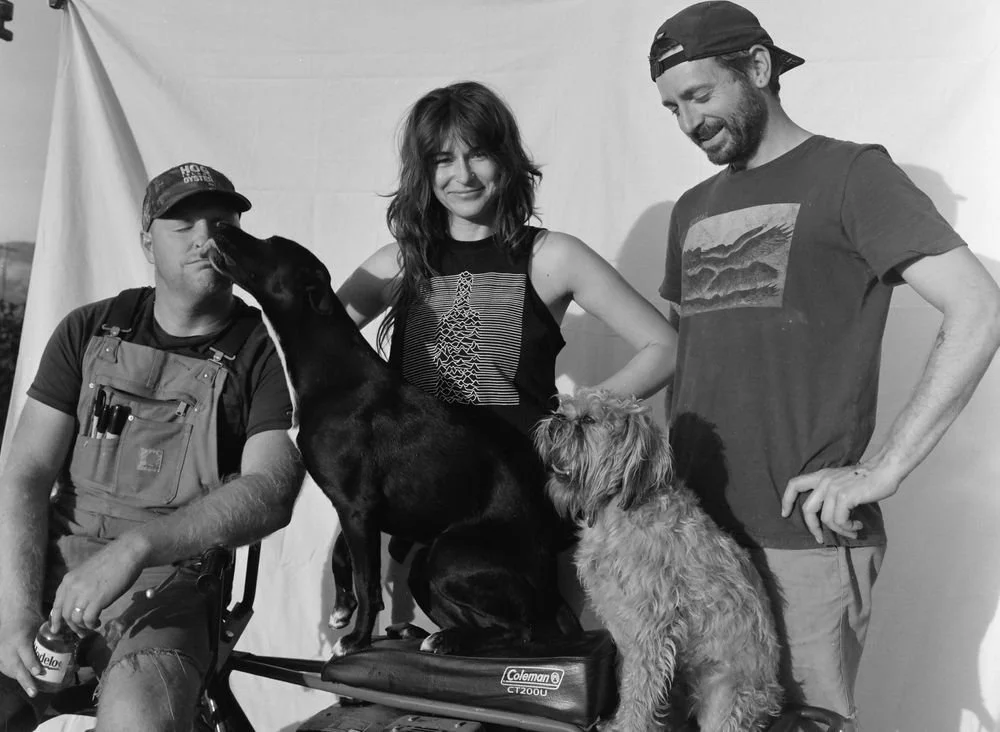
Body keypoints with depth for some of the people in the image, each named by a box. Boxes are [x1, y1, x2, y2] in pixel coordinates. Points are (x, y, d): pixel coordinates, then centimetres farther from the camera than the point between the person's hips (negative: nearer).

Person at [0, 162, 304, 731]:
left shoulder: (267, 350, 0)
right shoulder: (89, 331, 10)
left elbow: (270, 492, -14)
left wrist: (133, 547, -26)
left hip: (169, 583, -3)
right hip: (51, 564, 4)